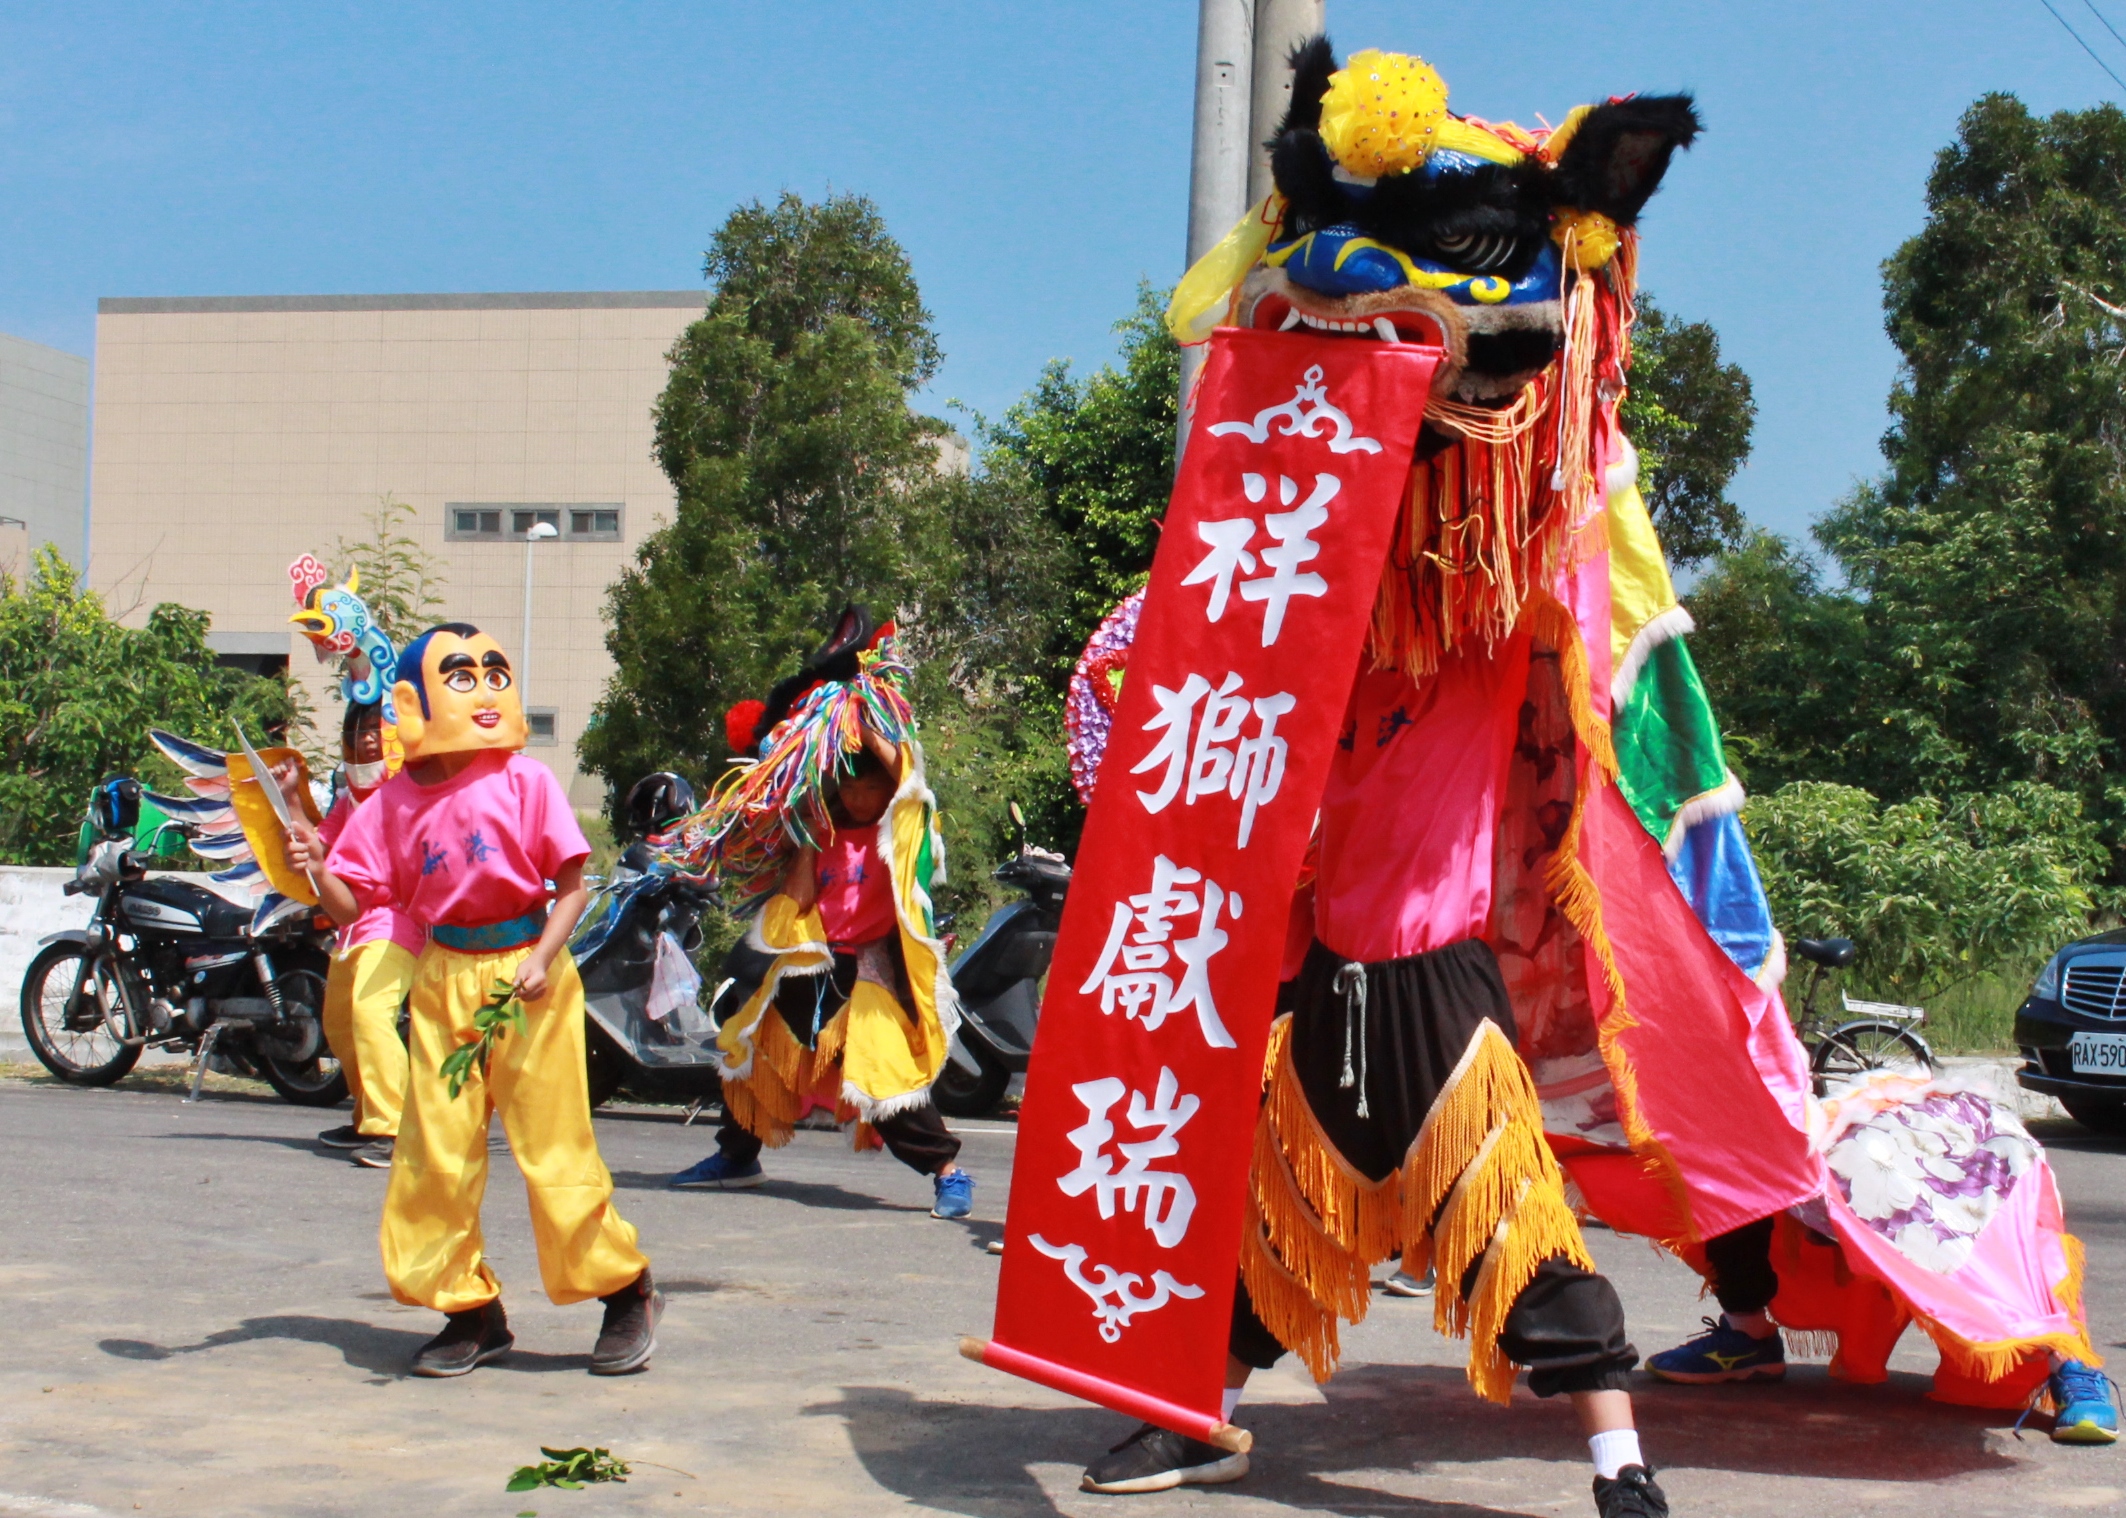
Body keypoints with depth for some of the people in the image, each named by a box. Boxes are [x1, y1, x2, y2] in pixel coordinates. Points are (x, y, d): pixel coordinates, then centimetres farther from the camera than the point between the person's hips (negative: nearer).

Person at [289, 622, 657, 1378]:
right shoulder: (396, 801, 3)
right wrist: (316, 868, -16)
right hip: (443, 975, 4)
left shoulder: (524, 781, -6)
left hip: (525, 973, -4)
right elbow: (353, 902, 4)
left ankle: (625, 1291, 16)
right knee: (436, 1147, 3)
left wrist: (543, 958, -17)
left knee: (553, 1142, -1)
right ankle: (469, 1308, 17)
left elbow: (571, 882, -5)